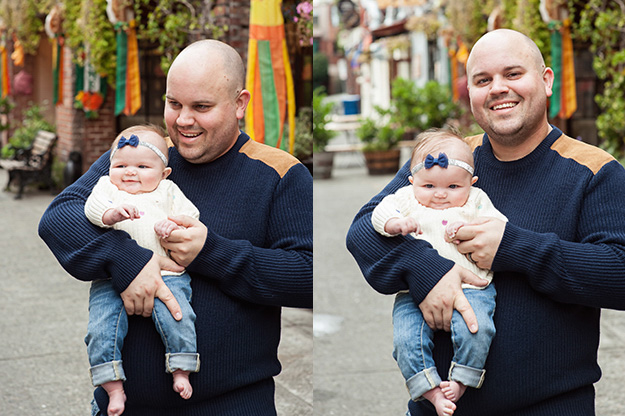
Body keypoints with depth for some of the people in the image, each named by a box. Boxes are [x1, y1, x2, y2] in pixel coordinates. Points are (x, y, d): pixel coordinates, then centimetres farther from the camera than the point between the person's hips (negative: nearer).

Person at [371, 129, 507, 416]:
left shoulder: (476, 202, 12)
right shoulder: (407, 198, 14)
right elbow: (380, 212, 5)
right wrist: (396, 223, -16)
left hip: (468, 286, -1)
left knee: (475, 330, -27)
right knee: (407, 338, -21)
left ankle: (460, 382, -9)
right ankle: (431, 390, -13)